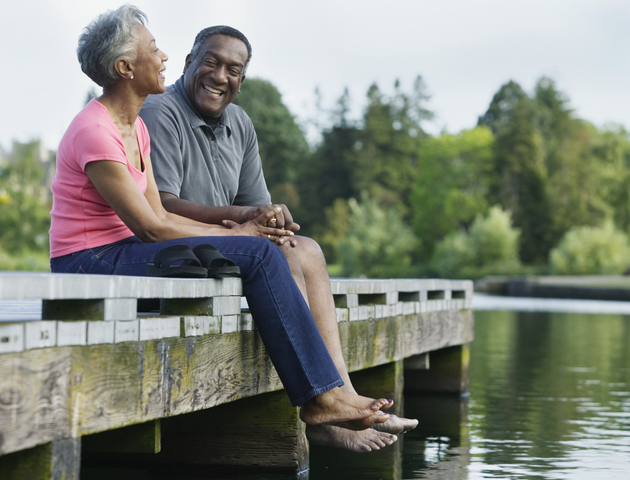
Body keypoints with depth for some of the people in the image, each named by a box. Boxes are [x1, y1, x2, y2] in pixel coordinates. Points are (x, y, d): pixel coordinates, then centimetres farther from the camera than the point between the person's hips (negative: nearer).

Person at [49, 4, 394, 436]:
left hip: (119, 255, 9)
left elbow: (160, 216, 9)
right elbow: (149, 227, -17)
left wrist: (241, 228, -4)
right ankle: (320, 396, -14)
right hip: (92, 263, -9)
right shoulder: (94, 133, -16)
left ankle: (326, 391, -9)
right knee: (258, 255, -18)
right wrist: (238, 235, -8)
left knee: (265, 252, -5)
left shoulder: (135, 127, 14)